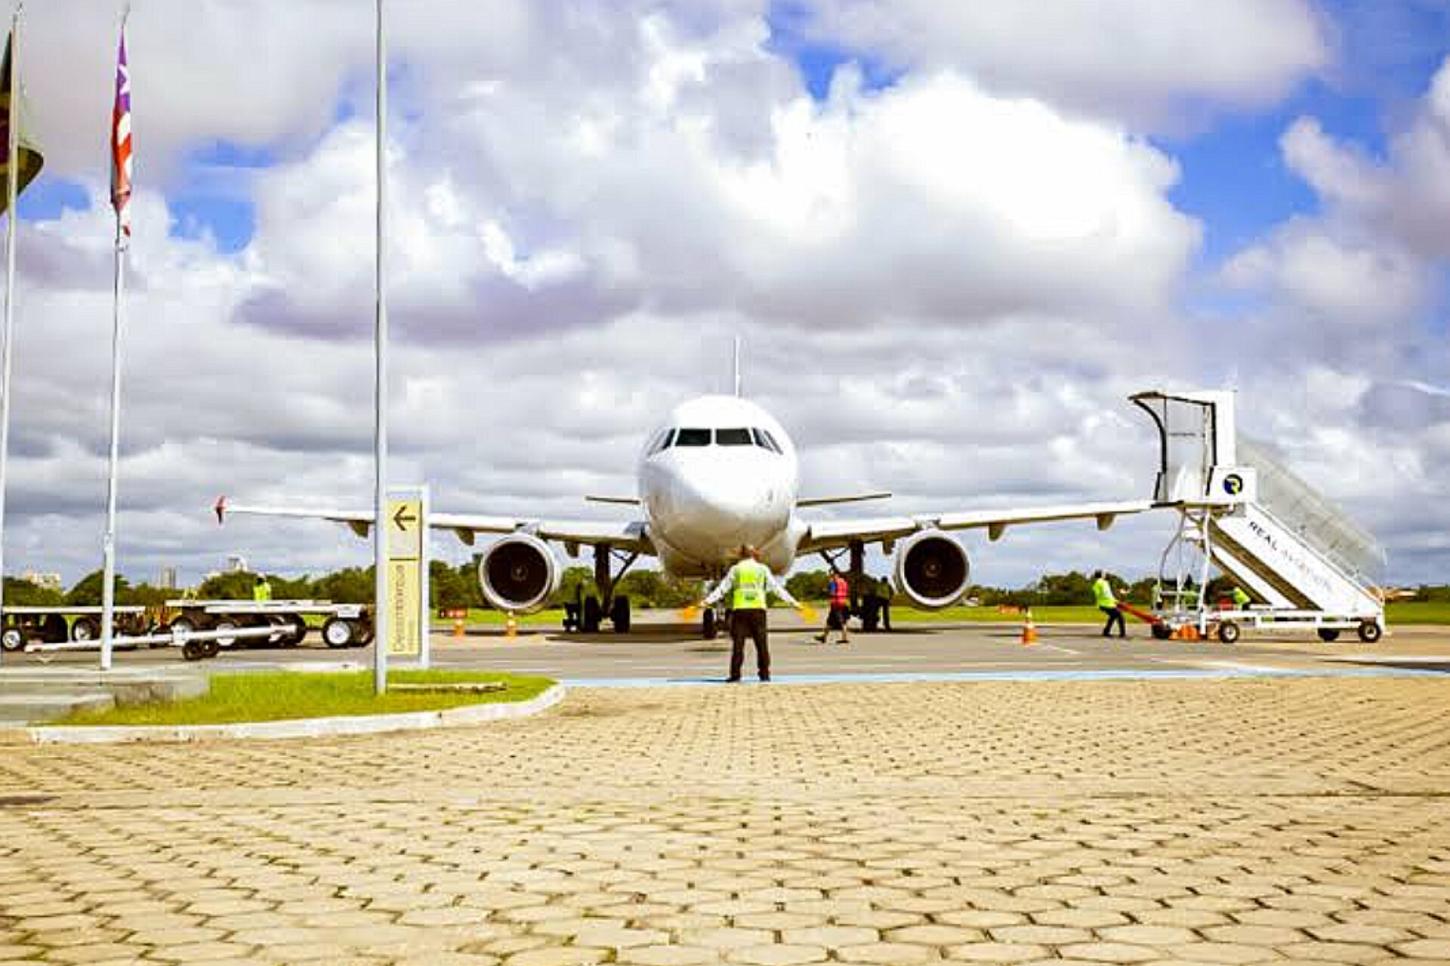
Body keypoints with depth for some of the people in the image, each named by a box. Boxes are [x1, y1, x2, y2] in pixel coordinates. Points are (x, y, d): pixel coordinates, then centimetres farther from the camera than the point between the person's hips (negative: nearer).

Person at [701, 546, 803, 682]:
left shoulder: (735, 570, 10)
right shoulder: (762, 569, 10)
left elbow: (722, 588, 6)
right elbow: (776, 588, 10)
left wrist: (708, 601, 10)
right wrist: (792, 601, 14)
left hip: (739, 609, 0)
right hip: (757, 609, 0)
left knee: (738, 643, 0)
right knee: (761, 644, 5)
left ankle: (735, 674, -4)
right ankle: (764, 673, 3)